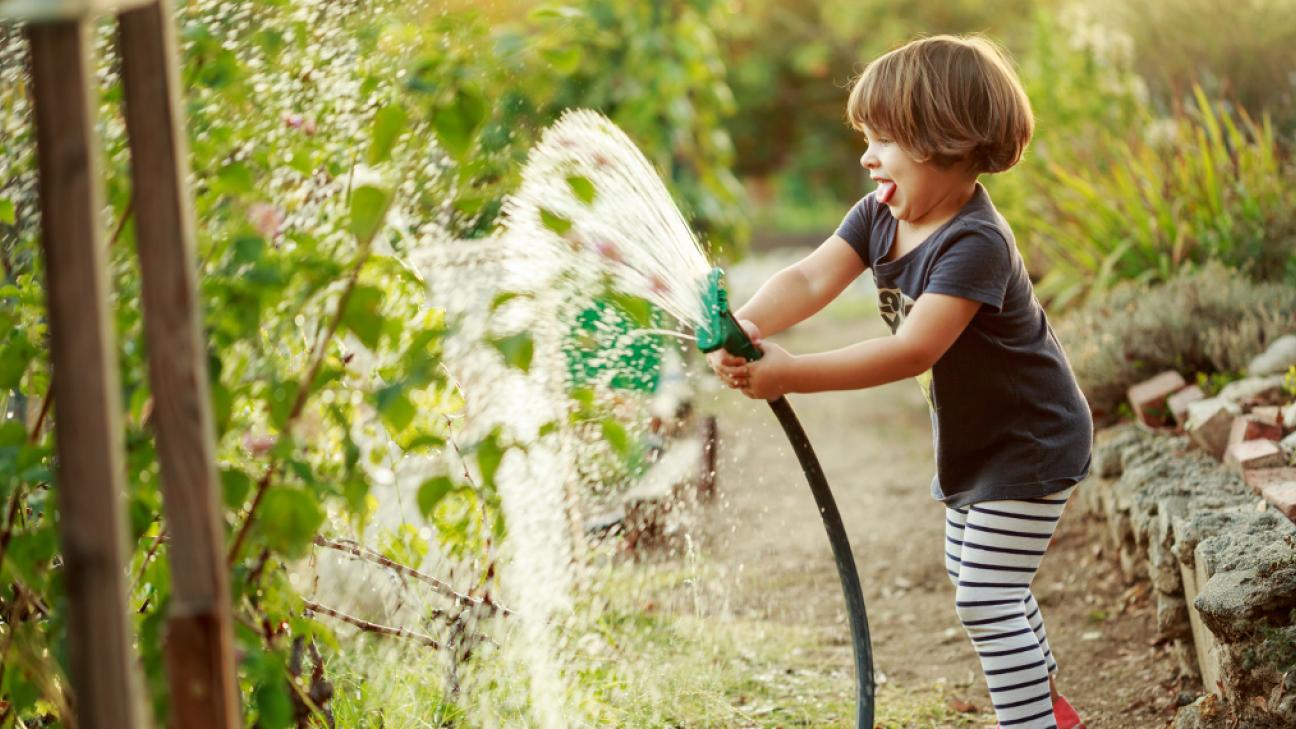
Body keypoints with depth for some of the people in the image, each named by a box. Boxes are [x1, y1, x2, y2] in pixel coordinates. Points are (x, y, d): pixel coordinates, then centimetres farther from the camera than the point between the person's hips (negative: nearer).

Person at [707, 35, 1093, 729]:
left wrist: (792, 374, -46)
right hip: (973, 438, 10)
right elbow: (811, 279, -19)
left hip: (1029, 445, -10)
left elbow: (912, 351, -41)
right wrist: (748, 325, -40)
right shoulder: (879, 216, -7)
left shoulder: (975, 243, -33)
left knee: (987, 600, -11)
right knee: (971, 578, 24)